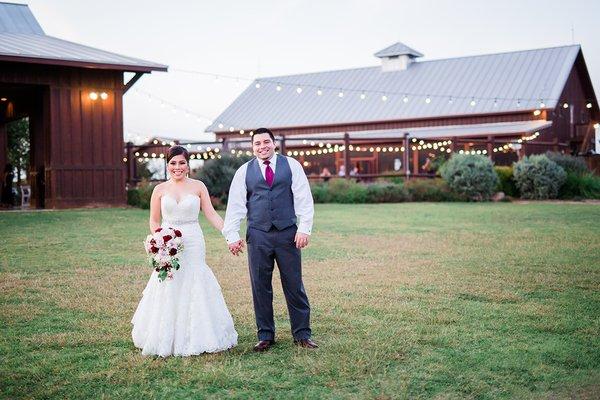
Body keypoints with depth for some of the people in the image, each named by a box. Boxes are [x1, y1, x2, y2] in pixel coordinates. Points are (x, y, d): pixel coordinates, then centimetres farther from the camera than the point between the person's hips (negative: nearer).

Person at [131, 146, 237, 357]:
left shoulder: (198, 186, 3)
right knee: (168, 292, 2)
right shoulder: (160, 189, 5)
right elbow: (154, 221, 9)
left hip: (193, 244, -1)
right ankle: (167, 339, 13)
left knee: (194, 289, 0)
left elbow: (211, 215, 0)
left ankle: (196, 338, 11)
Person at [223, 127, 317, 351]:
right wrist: (232, 235, -2)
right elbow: (235, 205, 5)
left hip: (288, 233, -1)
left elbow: (303, 198, 1)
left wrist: (304, 228, -8)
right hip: (258, 236, 1)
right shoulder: (244, 171, 7)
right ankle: (265, 336, 17)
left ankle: (302, 335, 15)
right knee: (260, 288, 5)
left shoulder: (291, 165, 5)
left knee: (294, 286, 4)